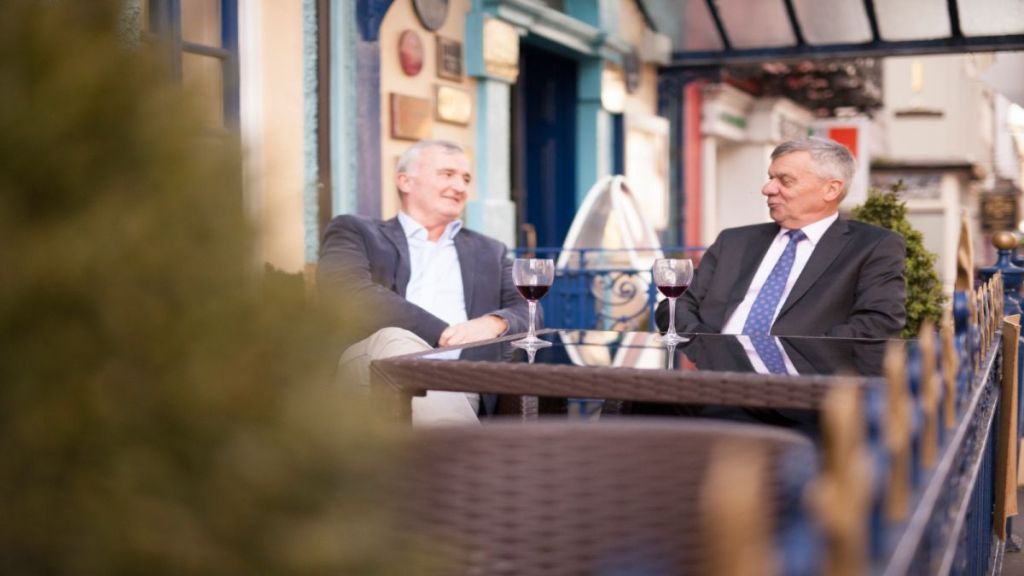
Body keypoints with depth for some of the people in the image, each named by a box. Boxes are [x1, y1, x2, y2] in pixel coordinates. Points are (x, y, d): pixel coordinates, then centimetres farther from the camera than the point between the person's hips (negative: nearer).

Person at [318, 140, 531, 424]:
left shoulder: (489, 251, 31)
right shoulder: (355, 232, 17)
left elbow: (528, 311, 17)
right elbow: (351, 294, -3)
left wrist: (495, 323, -9)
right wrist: (444, 334, -11)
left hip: (458, 381, 2)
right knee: (396, 340, -36)